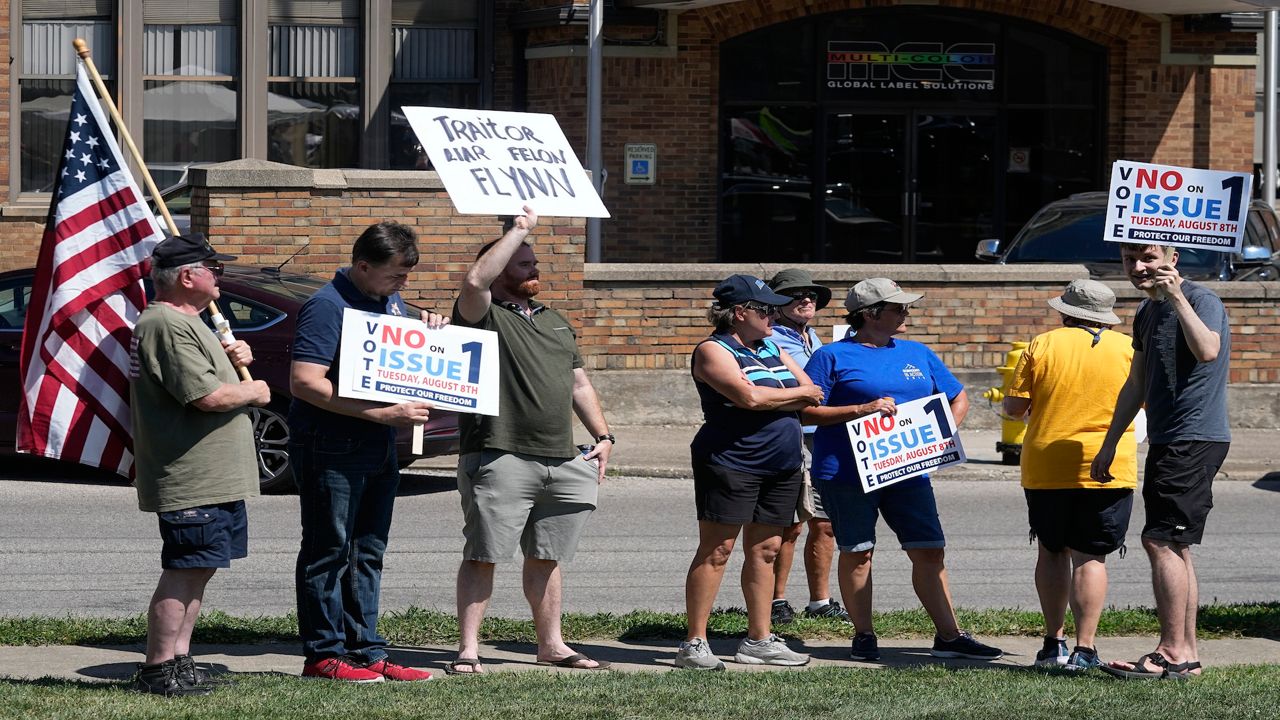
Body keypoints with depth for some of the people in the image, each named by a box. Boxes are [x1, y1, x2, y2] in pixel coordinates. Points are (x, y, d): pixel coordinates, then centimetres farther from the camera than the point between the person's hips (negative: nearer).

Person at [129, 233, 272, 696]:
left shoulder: (185, 323, 19)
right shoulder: (168, 326, -17)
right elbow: (207, 396, -24)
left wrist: (231, 361, 12)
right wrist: (253, 391, -7)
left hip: (211, 478, 11)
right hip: (192, 479, -11)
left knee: (197, 571, 14)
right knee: (183, 573, -8)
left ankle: (179, 660, 19)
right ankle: (158, 670, -5)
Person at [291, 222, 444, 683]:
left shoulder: (391, 301, 13)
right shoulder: (327, 307, -15)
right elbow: (304, 383, -24)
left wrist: (427, 330, 5)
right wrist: (382, 414, -26)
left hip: (380, 449, 9)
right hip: (331, 449, -9)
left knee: (367, 555, 13)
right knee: (328, 553, -2)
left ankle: (367, 653, 18)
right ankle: (323, 656, 4)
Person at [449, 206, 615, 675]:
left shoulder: (555, 322, 23)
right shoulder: (484, 315, 0)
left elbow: (579, 385, 27)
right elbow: (476, 281, -23)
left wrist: (603, 437, 16)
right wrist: (520, 229, -15)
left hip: (561, 460, 7)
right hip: (500, 458, -7)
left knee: (546, 558, 13)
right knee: (482, 556, -6)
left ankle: (551, 644, 21)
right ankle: (468, 650, -5)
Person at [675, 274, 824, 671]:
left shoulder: (772, 350, 17)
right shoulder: (714, 351, -7)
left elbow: (813, 394, 10)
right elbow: (748, 397, -20)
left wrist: (771, 399, -7)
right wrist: (796, 394, -6)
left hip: (781, 466, 8)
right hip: (731, 462, -8)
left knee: (765, 550, 9)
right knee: (716, 550, -7)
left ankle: (759, 640, 15)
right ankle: (694, 644, -6)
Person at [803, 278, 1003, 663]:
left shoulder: (917, 354, 15)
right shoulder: (833, 357, -1)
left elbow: (959, 398, 24)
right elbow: (806, 412, -8)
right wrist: (862, 408, -16)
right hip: (847, 471, -4)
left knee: (930, 551, 0)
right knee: (857, 552, 2)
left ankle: (949, 636, 5)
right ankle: (863, 636, 13)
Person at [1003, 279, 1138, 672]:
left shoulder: (1042, 345, -1)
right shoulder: (1127, 349, 0)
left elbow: (1013, 407, -1)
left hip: (1045, 469, 1)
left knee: (1052, 551, 15)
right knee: (1090, 557, -1)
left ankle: (1054, 641, 15)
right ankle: (1085, 647, -8)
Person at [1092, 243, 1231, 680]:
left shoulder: (1201, 300, -10)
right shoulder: (1148, 312, 17)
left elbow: (1207, 350, -31)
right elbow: (1136, 385, 25)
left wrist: (1177, 296, -29)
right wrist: (1109, 444, 26)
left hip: (1195, 439, -9)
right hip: (1168, 443, 9)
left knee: (1162, 541, -13)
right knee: (1174, 547, 8)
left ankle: (1172, 653, -12)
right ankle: (1186, 655, 11)